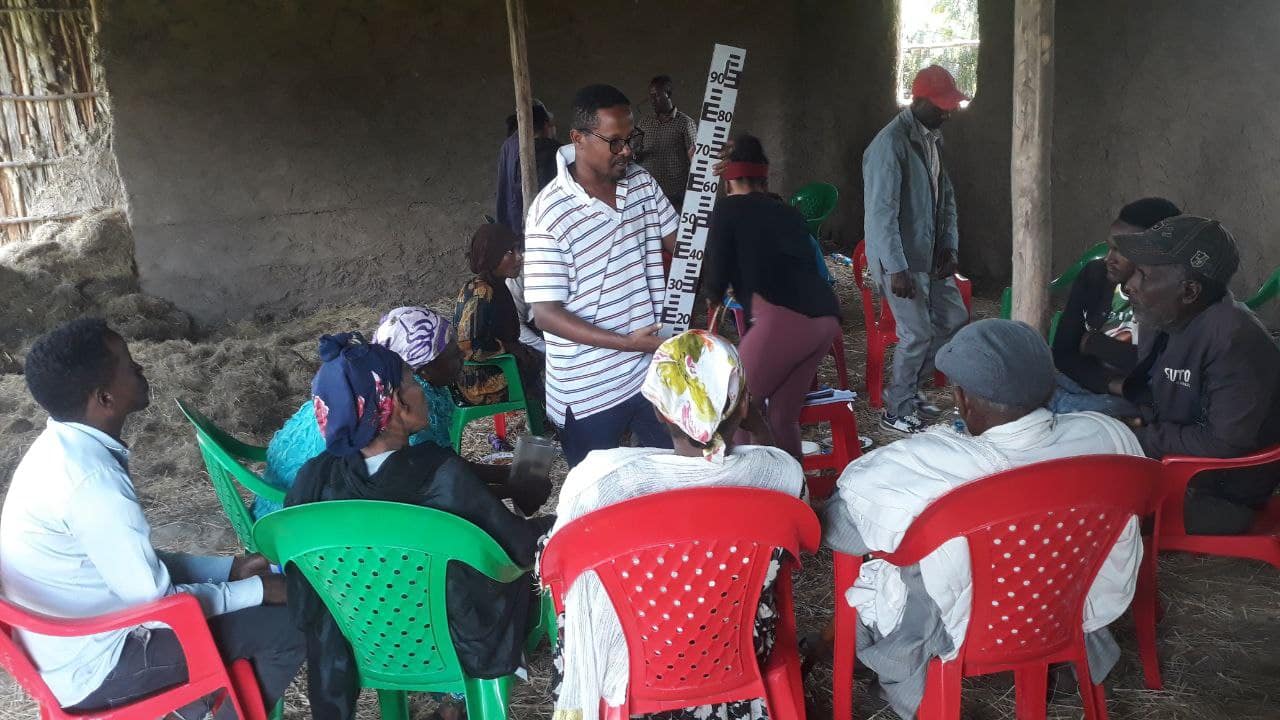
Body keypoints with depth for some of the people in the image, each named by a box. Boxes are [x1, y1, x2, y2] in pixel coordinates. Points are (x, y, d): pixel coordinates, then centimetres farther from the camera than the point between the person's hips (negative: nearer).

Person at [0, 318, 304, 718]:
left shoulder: (64, 446, -1)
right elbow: (157, 604, -23)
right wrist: (259, 590, -11)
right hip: (92, 668, -9)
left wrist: (231, 567, 5)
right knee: (287, 625, -9)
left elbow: (139, 564, 8)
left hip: (73, 641, 9)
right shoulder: (92, 480, -30)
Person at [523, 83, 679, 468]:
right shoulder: (549, 213, -20)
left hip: (654, 371, 5)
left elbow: (679, 240, 13)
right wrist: (627, 343, -24)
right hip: (588, 389, -5)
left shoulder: (641, 182, 0)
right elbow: (546, 314, -19)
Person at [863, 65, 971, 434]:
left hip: (931, 253, 9)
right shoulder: (891, 143, -20)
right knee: (918, 334, -4)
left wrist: (949, 245, 5)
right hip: (901, 258, -9)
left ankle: (909, 388, 28)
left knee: (953, 319, 13)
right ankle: (897, 410, 14)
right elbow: (881, 211, -24)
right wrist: (897, 269, -25)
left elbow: (945, 194, 16)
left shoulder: (932, 137, 9)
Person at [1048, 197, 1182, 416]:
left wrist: (1095, 344, -10)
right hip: (1078, 382, 5)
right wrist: (1113, 384, -13)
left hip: (1134, 400, -4)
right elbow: (1063, 352, 1)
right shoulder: (1093, 274, 3)